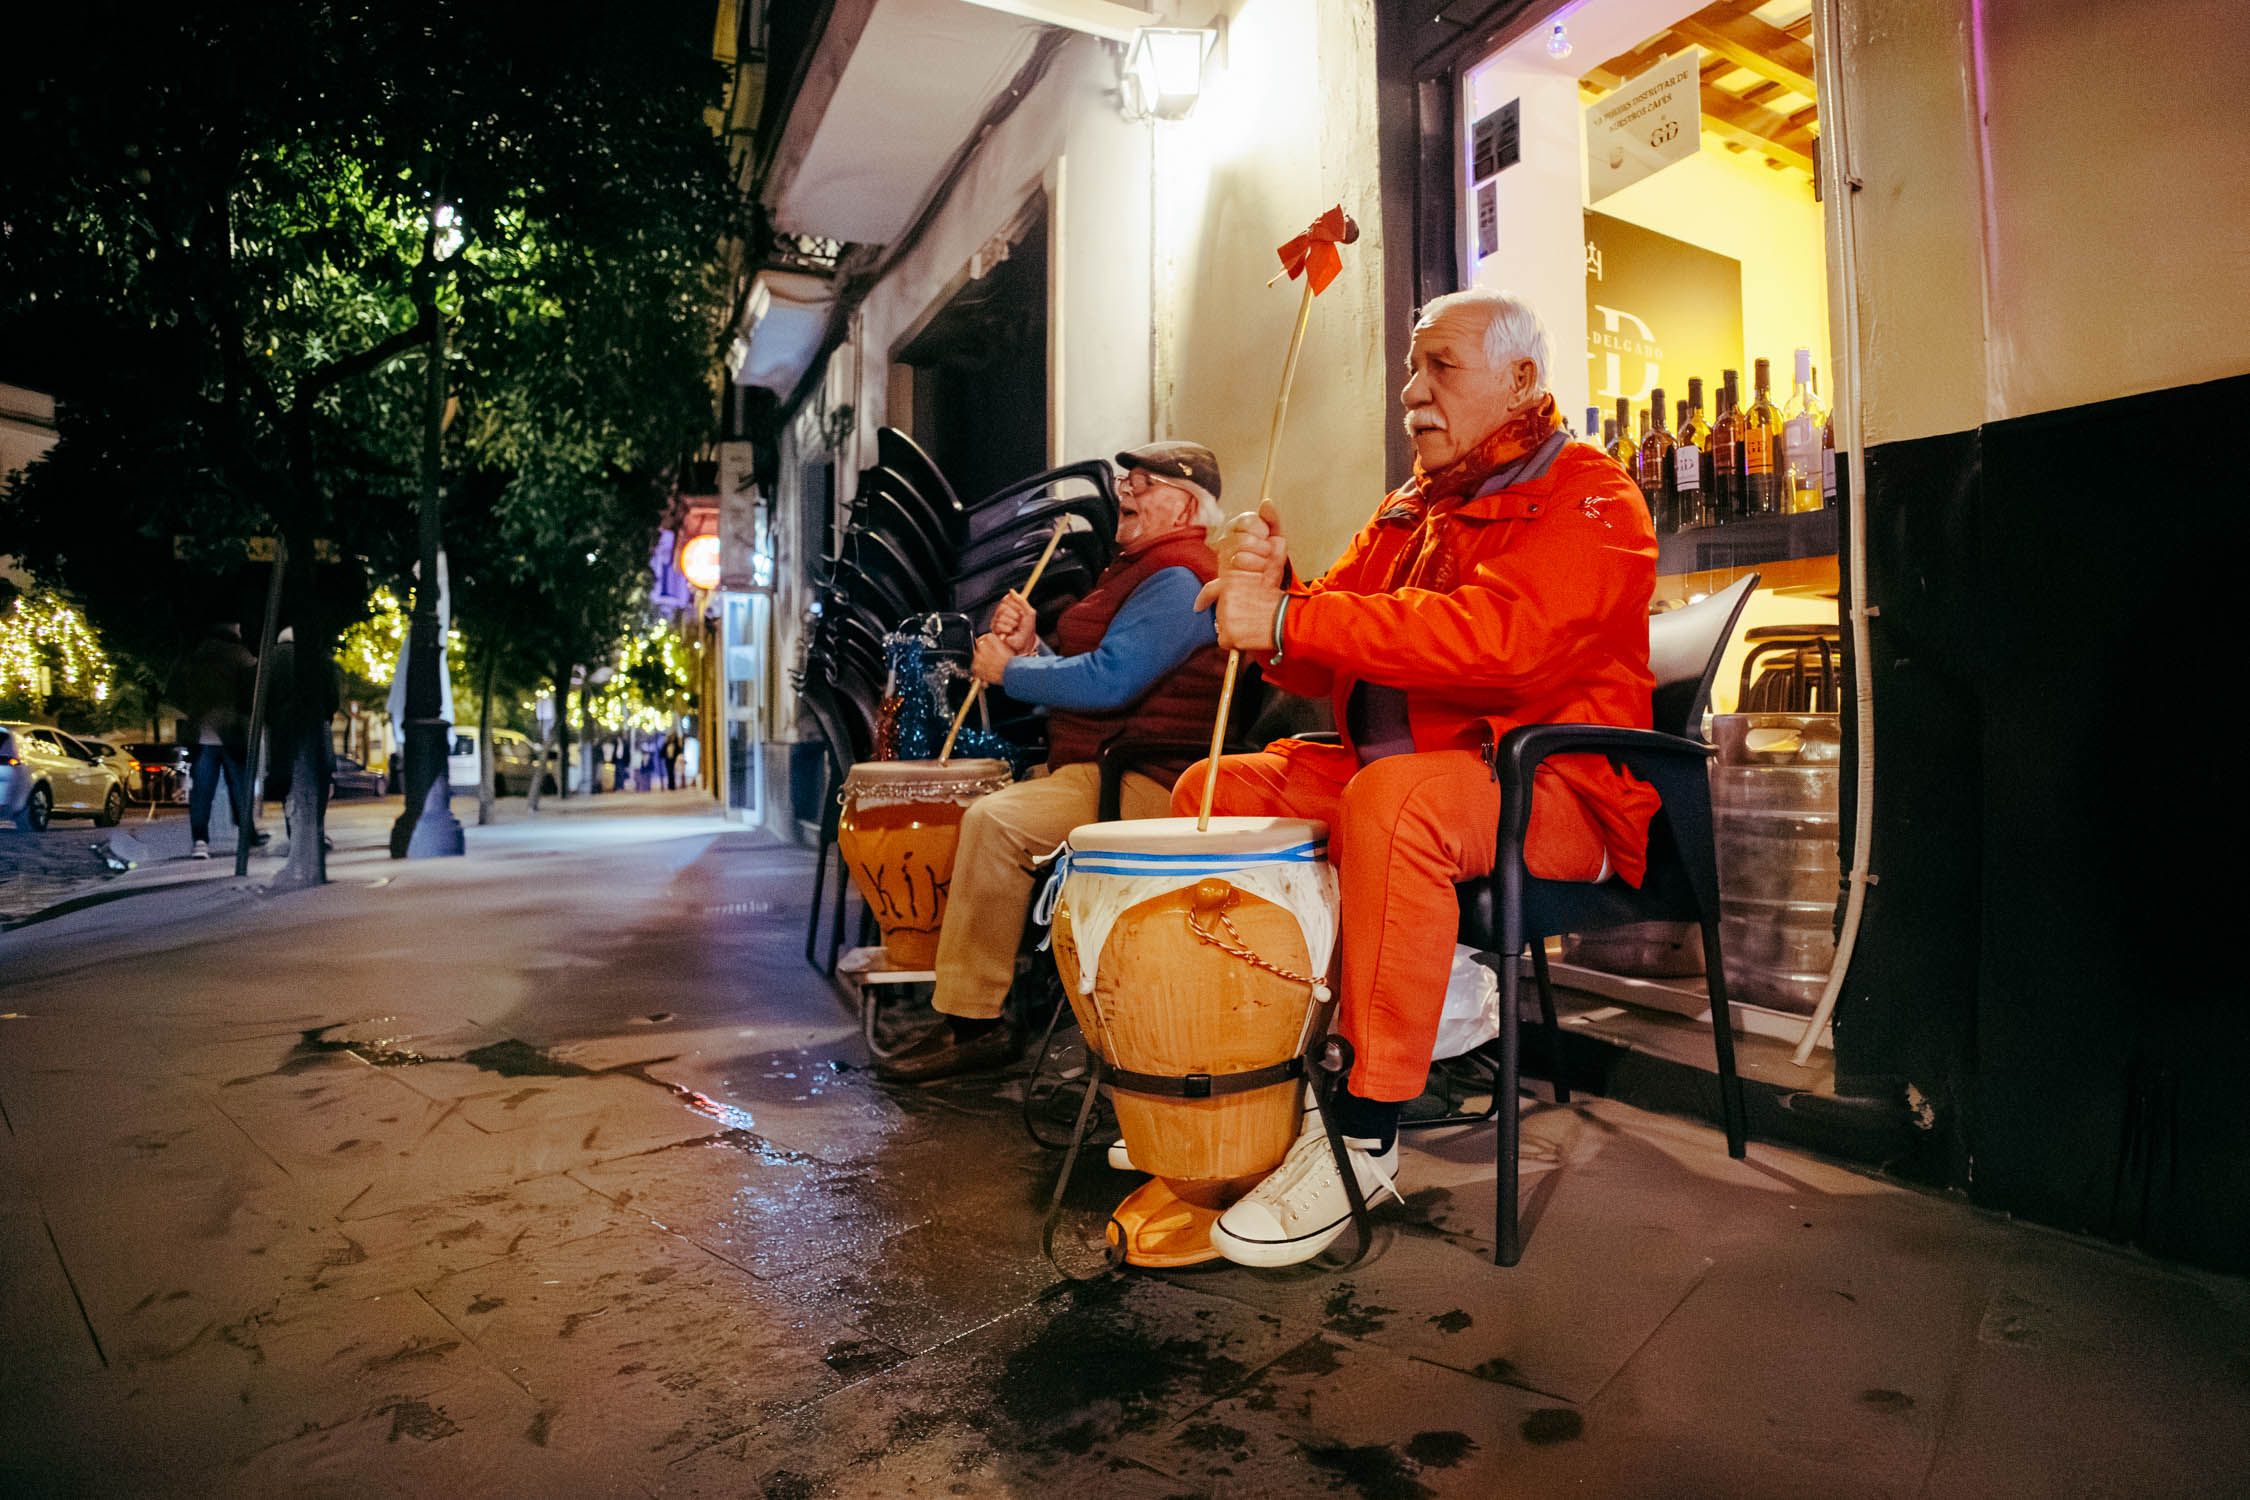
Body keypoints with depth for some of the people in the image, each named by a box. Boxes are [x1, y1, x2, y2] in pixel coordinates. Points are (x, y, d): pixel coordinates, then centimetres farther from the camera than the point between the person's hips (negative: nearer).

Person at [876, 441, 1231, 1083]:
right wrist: (1029, 647, 3)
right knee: (985, 807, 16)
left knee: (995, 821, -27)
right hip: (1088, 769, 11)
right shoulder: (1136, 568, 22)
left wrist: (1009, 671, -11)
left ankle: (974, 1023, -18)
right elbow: (1079, 675, 22)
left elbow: (1108, 680, -24)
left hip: (1142, 786, -11)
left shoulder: (1178, 578, -12)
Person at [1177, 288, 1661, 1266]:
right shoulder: (1406, 514, 18)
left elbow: (1498, 635, -27)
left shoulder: (1586, 496, -6)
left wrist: (1289, 619, -29)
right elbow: (1330, 669, 11)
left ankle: (1366, 1140, -24)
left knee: (1394, 799, -37)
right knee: (1213, 788, -3)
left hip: (1553, 790, -8)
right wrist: (1270, 587, -12)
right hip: (1392, 768, 8)